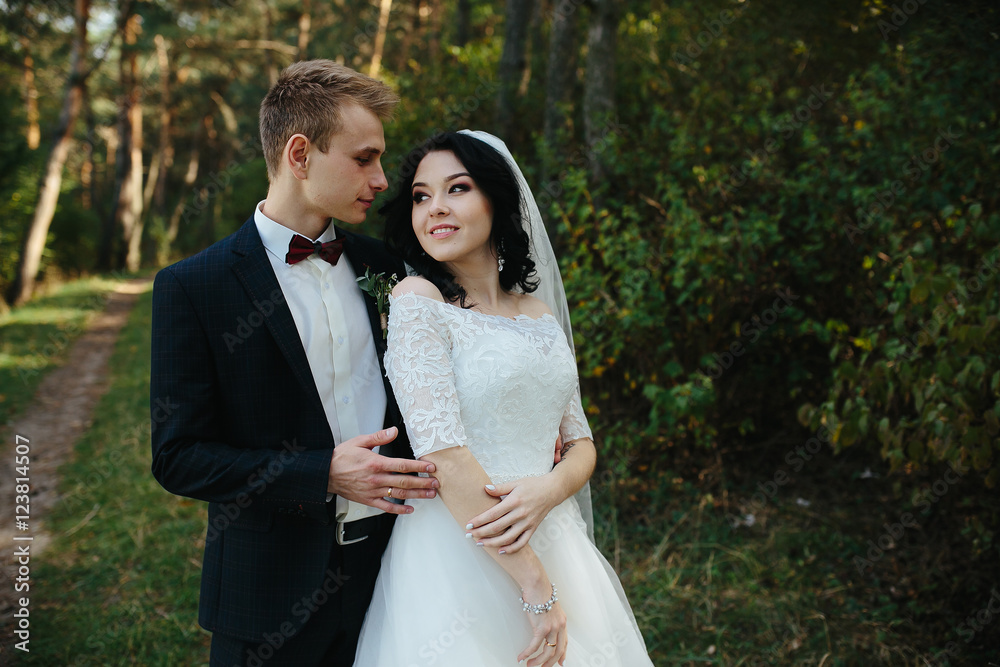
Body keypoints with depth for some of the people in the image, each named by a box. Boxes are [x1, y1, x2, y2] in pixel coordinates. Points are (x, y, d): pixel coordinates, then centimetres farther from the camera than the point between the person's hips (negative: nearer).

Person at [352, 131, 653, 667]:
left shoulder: (541, 316, 9)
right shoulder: (418, 299, -9)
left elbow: (580, 442, 10)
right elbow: (443, 454, -18)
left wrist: (549, 488, -13)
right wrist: (536, 587, -18)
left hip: (553, 539, 6)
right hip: (458, 557, -6)